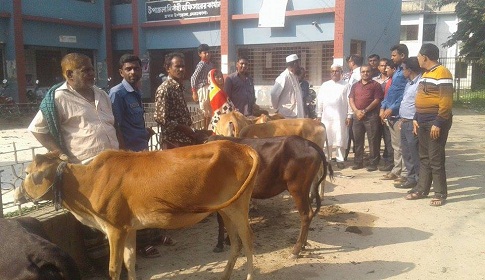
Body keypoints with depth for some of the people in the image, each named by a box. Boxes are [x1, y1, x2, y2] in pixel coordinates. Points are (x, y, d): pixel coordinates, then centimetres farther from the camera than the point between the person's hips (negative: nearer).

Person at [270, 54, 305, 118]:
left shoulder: (295, 77, 12)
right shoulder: (284, 77, -14)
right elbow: (273, 94, -18)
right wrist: (277, 107, -6)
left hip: (296, 114, 9)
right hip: (287, 115, -8)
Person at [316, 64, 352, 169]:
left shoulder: (346, 85, 6)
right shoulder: (325, 85, 13)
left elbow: (349, 101, 1)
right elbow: (320, 101, 10)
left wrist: (349, 116, -5)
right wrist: (319, 115, 4)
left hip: (340, 117, -2)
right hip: (326, 116, 2)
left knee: (340, 139, -1)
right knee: (326, 139, 3)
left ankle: (340, 159, 7)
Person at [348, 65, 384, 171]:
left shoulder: (375, 85, 3)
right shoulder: (355, 85, 18)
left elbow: (377, 100, -6)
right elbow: (351, 99, 10)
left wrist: (364, 111, -11)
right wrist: (356, 111, -7)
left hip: (371, 116, -5)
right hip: (357, 116, 5)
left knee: (373, 140, -3)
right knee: (357, 140, 8)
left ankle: (373, 163, 1)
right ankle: (358, 162, 17)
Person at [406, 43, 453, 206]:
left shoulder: (442, 73, -14)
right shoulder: (426, 73, 15)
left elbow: (446, 101, -19)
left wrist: (438, 123, -21)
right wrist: (416, 118, 13)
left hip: (436, 122, -9)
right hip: (423, 121, 9)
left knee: (436, 159, -4)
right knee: (424, 157, 13)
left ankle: (441, 193, 6)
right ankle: (422, 189, 21)